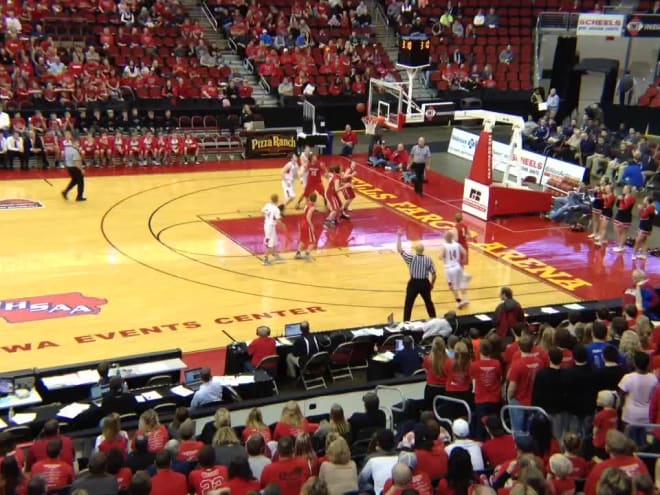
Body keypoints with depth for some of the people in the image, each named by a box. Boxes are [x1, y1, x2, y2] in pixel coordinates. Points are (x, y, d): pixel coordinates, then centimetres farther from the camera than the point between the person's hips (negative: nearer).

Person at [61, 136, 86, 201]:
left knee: (74, 180, 27)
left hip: (68, 167, 9)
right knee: (80, 181, 8)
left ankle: (65, 192, 20)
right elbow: (76, 163, -26)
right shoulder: (75, 151, -25)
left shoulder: (67, 148, 3)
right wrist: (81, 169, -18)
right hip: (74, 168, -9)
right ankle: (79, 197, 16)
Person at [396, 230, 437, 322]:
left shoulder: (411, 258, -13)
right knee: (428, 302, 20)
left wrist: (399, 236, -2)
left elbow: (399, 250, -9)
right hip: (425, 283, 2)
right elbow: (434, 274, -2)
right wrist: (432, 284, 14)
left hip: (413, 283, -2)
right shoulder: (429, 259, -6)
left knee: (408, 304, 7)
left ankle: (406, 322, 6)